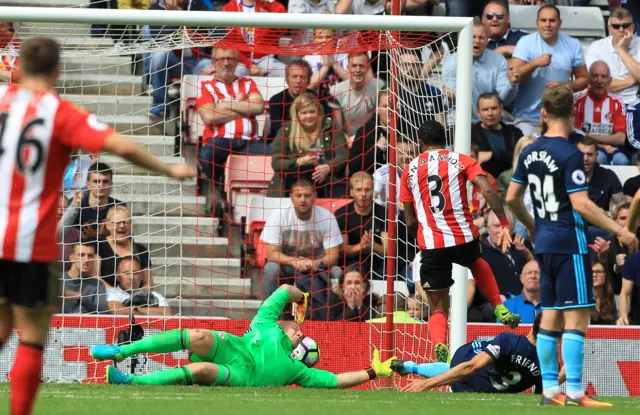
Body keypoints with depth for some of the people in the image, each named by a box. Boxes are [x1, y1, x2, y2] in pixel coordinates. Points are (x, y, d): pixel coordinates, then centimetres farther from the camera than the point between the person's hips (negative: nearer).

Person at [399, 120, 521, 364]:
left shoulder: (410, 171, 10)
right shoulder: (461, 161, 6)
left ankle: (439, 346, -21)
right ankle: (499, 307, 23)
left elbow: (409, 221, 11)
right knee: (477, 262, 39)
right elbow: (487, 191, -10)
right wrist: (505, 224, -9)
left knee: (438, 310, 9)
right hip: (464, 238, 0)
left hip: (431, 245, 0)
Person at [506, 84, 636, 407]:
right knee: (576, 316, -7)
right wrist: (620, 231, -15)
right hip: (569, 242, -8)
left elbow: (512, 197, 15)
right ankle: (574, 392, -10)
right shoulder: (569, 155, -15)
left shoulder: (530, 152, 8)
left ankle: (549, 390, 12)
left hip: (545, 243, 8)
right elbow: (581, 205, -20)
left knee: (551, 316, 11)